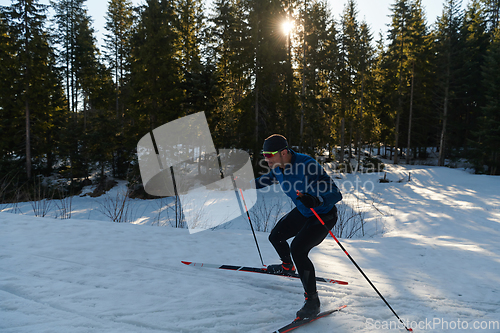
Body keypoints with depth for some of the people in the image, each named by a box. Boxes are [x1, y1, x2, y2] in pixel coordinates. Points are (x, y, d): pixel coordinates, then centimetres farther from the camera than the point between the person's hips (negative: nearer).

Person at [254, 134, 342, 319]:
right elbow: (270, 178, 16)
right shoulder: (278, 166, -11)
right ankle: (287, 267, 49)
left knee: (298, 250, -23)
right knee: (275, 237, 18)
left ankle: (312, 301, -8)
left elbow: (336, 194, -37)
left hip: (323, 215, -8)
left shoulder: (307, 166, -35)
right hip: (302, 212, 8)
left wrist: (315, 200, -55)